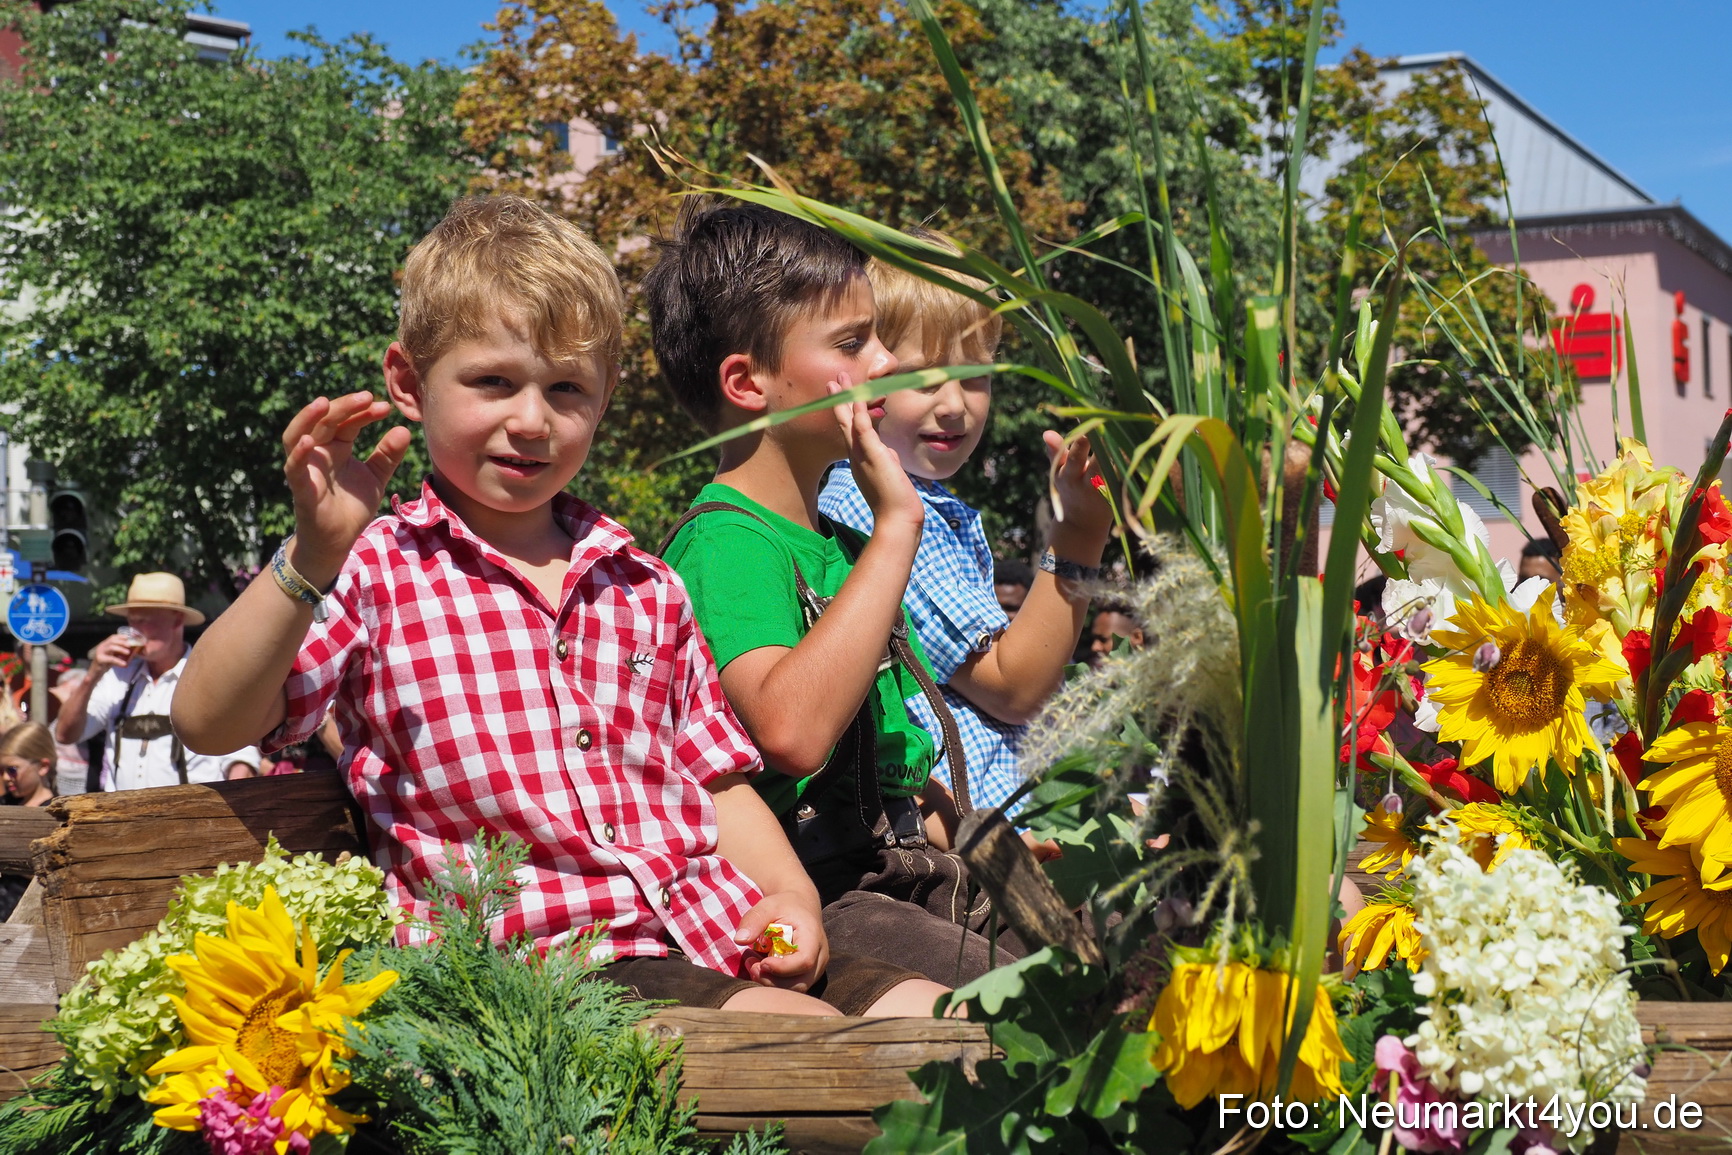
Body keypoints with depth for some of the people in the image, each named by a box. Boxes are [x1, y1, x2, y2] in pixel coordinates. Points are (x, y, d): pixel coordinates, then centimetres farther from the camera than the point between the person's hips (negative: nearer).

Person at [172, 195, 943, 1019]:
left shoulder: (644, 587, 20)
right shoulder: (372, 572, 3)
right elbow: (207, 724, -10)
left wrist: (790, 894, 5)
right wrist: (314, 560, -24)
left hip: (721, 936, 7)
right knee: (798, 1033, -31)